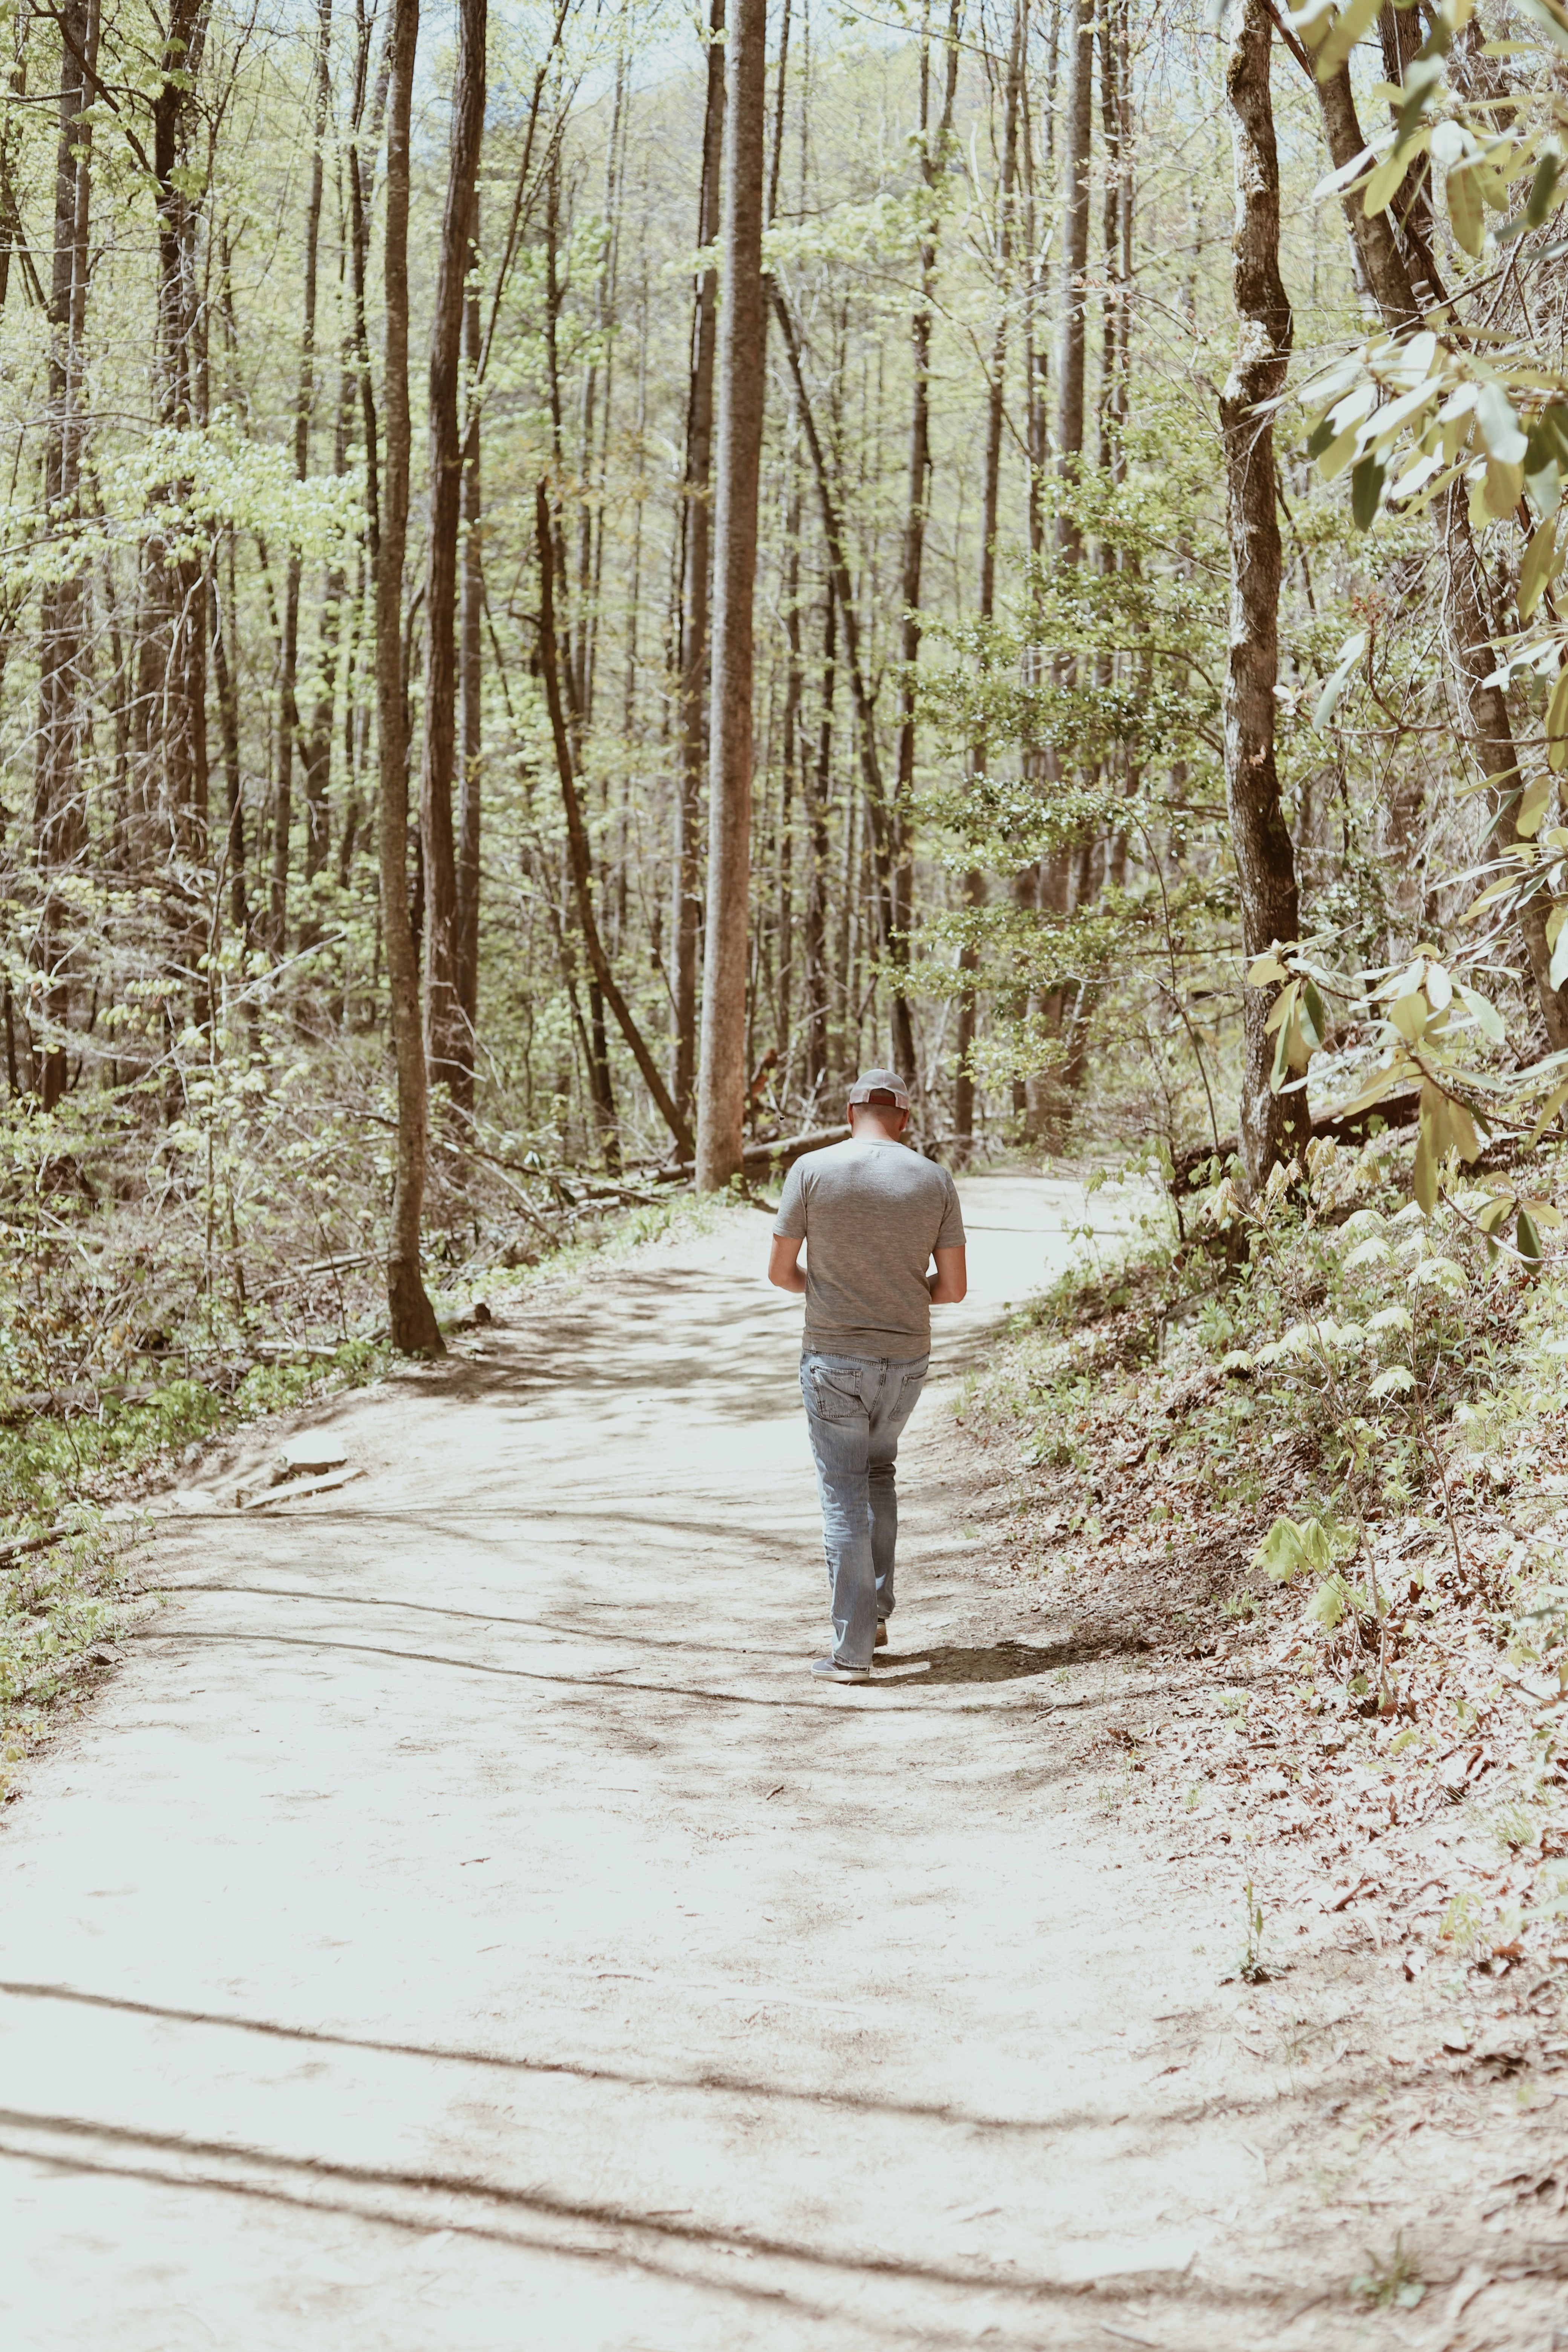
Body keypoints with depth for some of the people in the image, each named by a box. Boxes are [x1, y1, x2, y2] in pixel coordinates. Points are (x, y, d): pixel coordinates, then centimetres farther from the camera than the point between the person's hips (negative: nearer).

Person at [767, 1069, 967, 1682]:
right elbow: (953, 1287, 1)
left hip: (834, 1358, -3)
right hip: (906, 1357, 3)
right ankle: (876, 1612, 24)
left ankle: (852, 1649, 2)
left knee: (844, 1496, 3)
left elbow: (780, 1271, -4)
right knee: (878, 1471, 25)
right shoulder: (936, 1181, -1)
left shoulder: (812, 1171, -8)